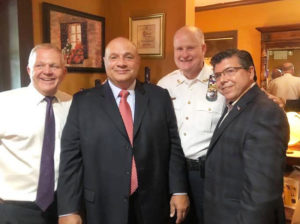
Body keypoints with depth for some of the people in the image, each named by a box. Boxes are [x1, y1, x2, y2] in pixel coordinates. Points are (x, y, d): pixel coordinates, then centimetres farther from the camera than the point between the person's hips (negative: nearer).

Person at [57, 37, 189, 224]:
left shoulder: (160, 97, 2)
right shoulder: (83, 102, -3)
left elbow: (174, 147, 3)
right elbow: (71, 157, -4)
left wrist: (179, 190, 0)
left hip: (153, 205, 2)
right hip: (104, 208, -1)